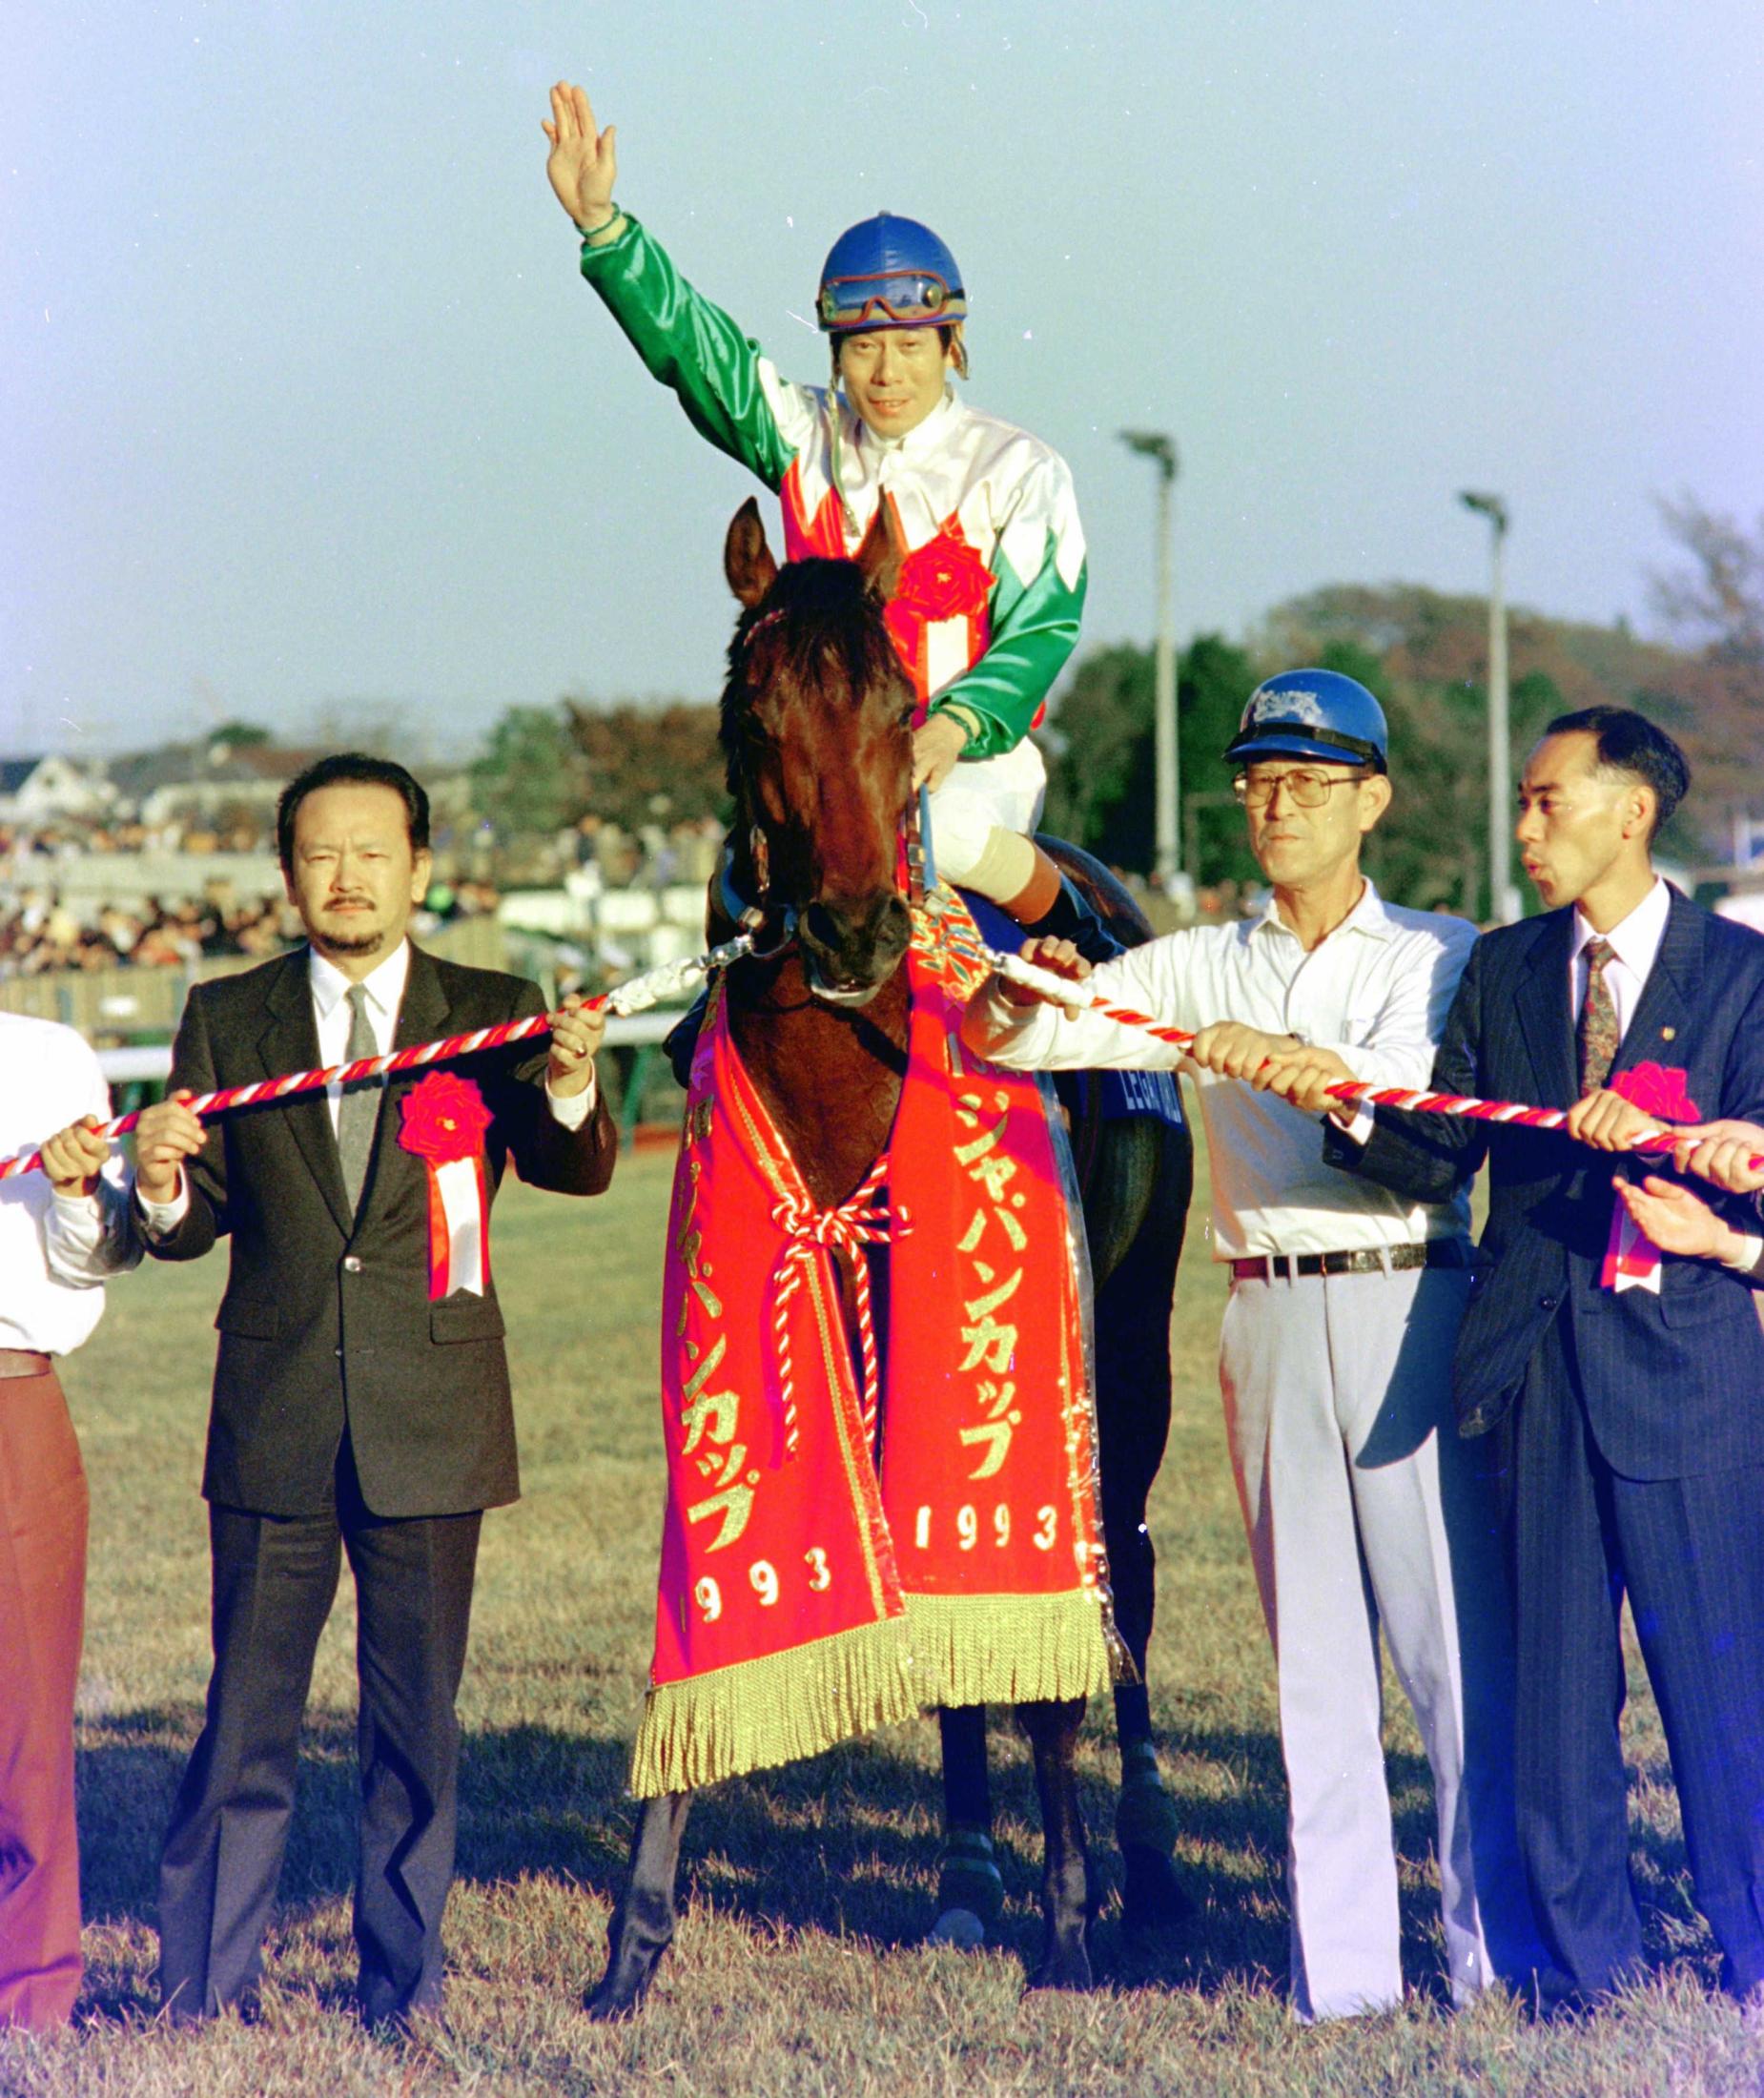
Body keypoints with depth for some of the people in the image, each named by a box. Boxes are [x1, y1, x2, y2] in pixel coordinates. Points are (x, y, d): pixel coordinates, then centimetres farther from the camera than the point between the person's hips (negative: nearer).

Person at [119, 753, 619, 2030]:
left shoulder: (494, 1014, 4)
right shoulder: (226, 1021, 7)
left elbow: (573, 1170, -9)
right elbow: (199, 1219, 6)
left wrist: (570, 1090, -31)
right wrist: (163, 1191, -18)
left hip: (431, 1422, 0)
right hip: (276, 1420, 1)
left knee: (418, 1717, 6)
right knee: (248, 1712, 5)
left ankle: (403, 1981, 17)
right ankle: (206, 1983, 13)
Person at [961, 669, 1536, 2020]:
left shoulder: (1436, 955, 7)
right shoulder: (1205, 971, 15)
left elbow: (1413, 1086, -14)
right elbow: (1002, 1037, 4)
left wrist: (1285, 1057, -31)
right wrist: (1025, 996, -19)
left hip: (1410, 1304, -3)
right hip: (1272, 1317, 3)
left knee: (1457, 1637, -6)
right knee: (1313, 1651, 4)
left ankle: (1501, 1956, 1)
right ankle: (1340, 1972, 7)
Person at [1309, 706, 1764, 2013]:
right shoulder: (1503, 968, 12)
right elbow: (1436, 1164, 6)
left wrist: (1656, 1136, -23)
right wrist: (1344, 1108, -12)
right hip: (1534, 1367, 4)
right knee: (1555, 1693, 8)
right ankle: (1588, 1978, 19)